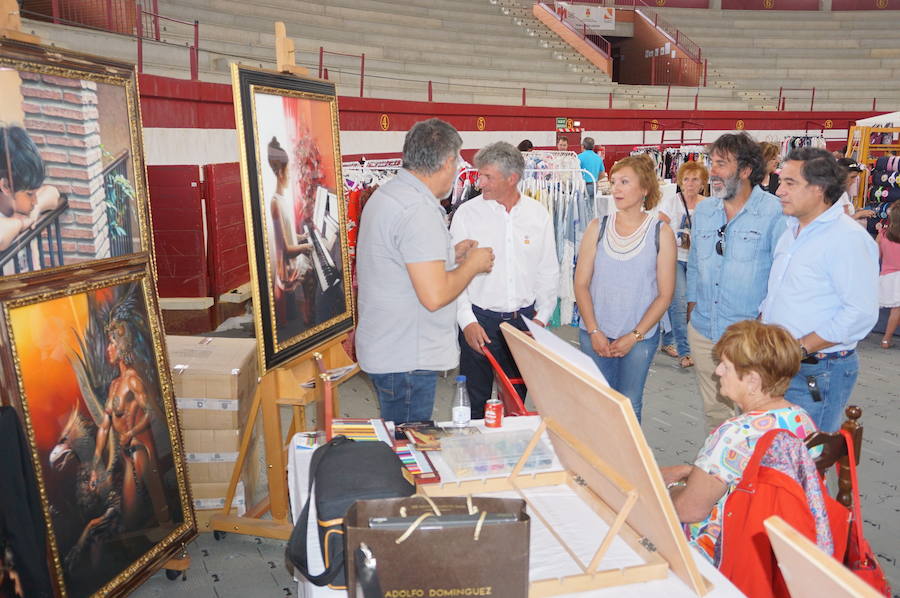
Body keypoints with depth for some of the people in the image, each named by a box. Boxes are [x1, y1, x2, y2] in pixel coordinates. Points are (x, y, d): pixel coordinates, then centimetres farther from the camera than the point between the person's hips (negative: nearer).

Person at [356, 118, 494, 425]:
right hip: (406, 360, -10)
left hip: (385, 350, 10)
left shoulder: (386, 193, 9)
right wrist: (472, 264, -11)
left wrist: (450, 254, 15)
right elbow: (434, 295, -27)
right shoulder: (419, 210, -23)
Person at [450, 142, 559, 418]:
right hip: (479, 320, -2)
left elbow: (549, 271, 8)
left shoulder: (538, 214, 1)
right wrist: (467, 321, -12)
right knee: (475, 401, 7)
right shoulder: (467, 213, -6)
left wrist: (542, 317, 1)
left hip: (524, 320, 2)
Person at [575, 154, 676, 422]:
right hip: (595, 335, 1)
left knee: (630, 405, 8)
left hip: (640, 337, -1)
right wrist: (594, 331, -8)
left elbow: (665, 294, -4)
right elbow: (581, 283, 0)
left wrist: (634, 336, -9)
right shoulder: (597, 227, 0)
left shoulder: (661, 232, -3)